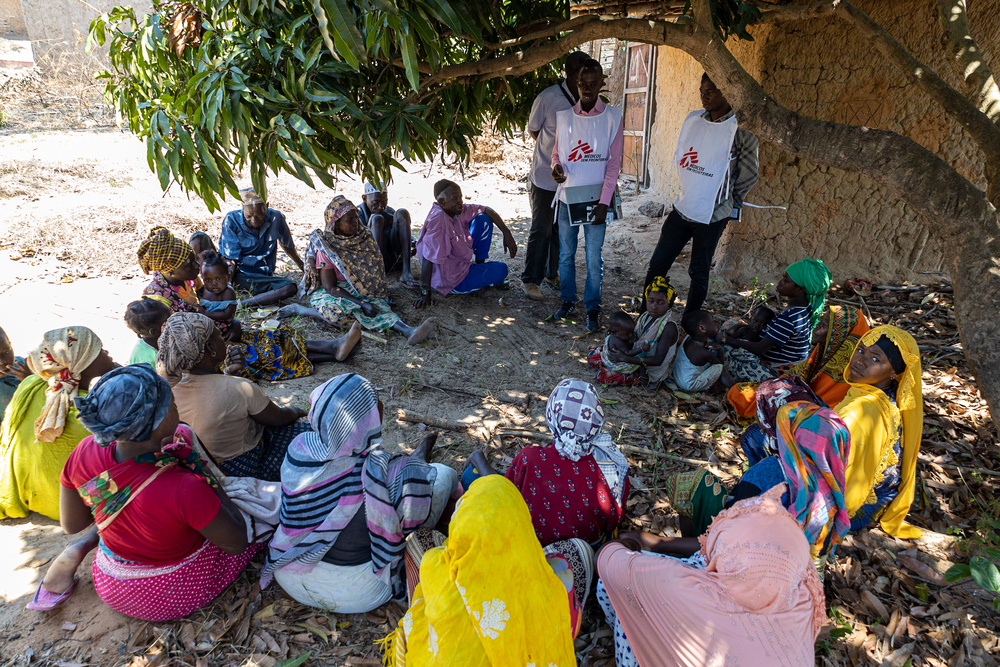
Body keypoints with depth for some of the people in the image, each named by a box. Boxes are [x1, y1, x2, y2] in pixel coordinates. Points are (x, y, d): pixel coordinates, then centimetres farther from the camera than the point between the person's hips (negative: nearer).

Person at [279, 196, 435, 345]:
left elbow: (375, 272, 11)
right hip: (329, 293, -4)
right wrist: (362, 304, -28)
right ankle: (299, 309, -14)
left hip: (359, 291, 4)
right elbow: (330, 287, -18)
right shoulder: (325, 248, -13)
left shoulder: (364, 238, 1)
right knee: (339, 312, -38)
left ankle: (406, 330, -54)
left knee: (379, 306, -28)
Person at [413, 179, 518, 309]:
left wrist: (506, 233, -3)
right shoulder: (438, 220, -32)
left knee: (483, 219, 2)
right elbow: (427, 258, -34)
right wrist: (425, 293, -34)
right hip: (452, 282, -8)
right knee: (501, 269, -2)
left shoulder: (456, 210, -7)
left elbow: (486, 210, 5)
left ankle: (480, 265, 14)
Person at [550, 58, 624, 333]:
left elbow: (614, 163, -5)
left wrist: (604, 202, -12)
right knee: (565, 254, 11)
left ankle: (593, 308, 16)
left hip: (595, 200, -3)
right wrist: (556, 166, -10)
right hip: (567, 197, 3)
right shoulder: (564, 117, 4)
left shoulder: (612, 118, -3)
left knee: (594, 258, 1)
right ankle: (568, 301, 28)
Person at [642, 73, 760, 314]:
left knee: (699, 273, 7)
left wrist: (726, 201, 2)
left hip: (713, 216, -5)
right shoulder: (692, 119, 5)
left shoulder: (741, 129, -12)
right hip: (682, 208, 5)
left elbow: (749, 175, -7)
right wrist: (688, 191, 12)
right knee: (657, 263, 7)